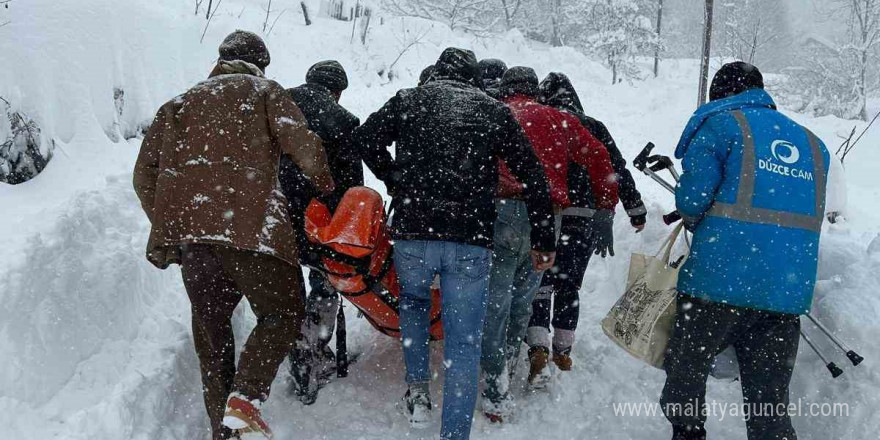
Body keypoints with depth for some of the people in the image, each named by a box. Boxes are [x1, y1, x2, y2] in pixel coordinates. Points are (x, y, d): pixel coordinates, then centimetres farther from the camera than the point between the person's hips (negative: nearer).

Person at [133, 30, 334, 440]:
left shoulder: (179, 104, 24)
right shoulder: (263, 91, 12)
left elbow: (144, 175, 17)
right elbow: (304, 146, -4)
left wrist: (169, 225, 24)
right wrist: (326, 186, 12)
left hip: (187, 233, 5)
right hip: (250, 226, -4)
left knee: (211, 331, 15)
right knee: (282, 314, 8)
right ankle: (244, 401, -11)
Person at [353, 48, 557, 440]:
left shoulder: (409, 100, 13)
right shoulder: (496, 111, 13)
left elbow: (366, 137, 3)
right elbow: (533, 177, 10)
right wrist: (544, 242, 14)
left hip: (413, 233, 1)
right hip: (472, 242, 0)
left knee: (413, 299, 31)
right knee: (464, 345, 7)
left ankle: (417, 389, 23)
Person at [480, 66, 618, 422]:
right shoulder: (558, 119, 21)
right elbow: (597, 156, 20)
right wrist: (607, 204, 28)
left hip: (504, 210, -3)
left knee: (495, 304, -1)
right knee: (521, 301, 17)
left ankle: (496, 396, -3)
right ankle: (505, 373, 24)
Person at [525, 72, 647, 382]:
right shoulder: (595, 128, 7)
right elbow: (619, 172, 7)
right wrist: (636, 211, 14)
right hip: (587, 219, 3)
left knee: (540, 283, 1)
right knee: (569, 286, 15)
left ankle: (538, 349, -14)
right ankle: (563, 351, 23)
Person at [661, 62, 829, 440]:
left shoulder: (720, 124, 0)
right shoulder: (812, 143, 17)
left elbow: (691, 199, -9)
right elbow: (808, 213, 22)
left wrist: (695, 220, 12)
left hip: (719, 279, -5)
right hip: (789, 291, 5)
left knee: (685, 370, 15)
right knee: (769, 399, 12)